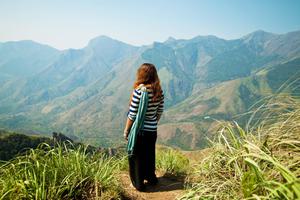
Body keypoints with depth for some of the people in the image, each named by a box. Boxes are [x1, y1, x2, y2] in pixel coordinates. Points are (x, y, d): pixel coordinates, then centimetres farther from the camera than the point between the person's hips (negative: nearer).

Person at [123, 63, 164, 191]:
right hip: (152, 130, 5)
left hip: (139, 130, -5)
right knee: (149, 155, 25)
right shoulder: (159, 91, -5)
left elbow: (132, 115, -17)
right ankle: (151, 178, 43)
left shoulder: (139, 91, -21)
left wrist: (126, 130, -4)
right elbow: (160, 111, 6)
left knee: (136, 156, 15)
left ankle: (139, 183, 30)